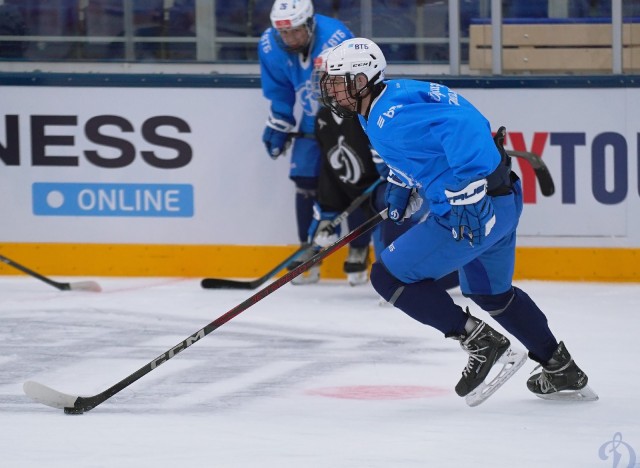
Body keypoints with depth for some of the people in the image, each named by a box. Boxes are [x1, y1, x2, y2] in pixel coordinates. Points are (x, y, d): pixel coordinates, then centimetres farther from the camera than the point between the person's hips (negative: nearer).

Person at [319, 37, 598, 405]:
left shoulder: (392, 116, -21)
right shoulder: (383, 103, 11)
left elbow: (463, 128, -31)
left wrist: (470, 194, -33)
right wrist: (400, 183, 25)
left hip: (474, 209, -11)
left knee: (390, 276, -6)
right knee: (491, 292, 30)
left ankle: (484, 345, -4)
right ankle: (563, 372, 39)